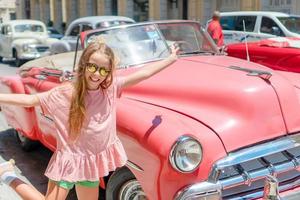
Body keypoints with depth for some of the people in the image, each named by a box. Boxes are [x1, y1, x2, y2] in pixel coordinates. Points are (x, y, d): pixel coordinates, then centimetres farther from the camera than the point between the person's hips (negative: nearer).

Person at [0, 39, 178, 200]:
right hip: (69, 160, -4)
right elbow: (30, 100, -14)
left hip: (94, 161, 4)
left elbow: (144, 73, -3)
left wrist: (171, 59, 0)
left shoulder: (111, 87, -6)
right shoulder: (66, 93, -16)